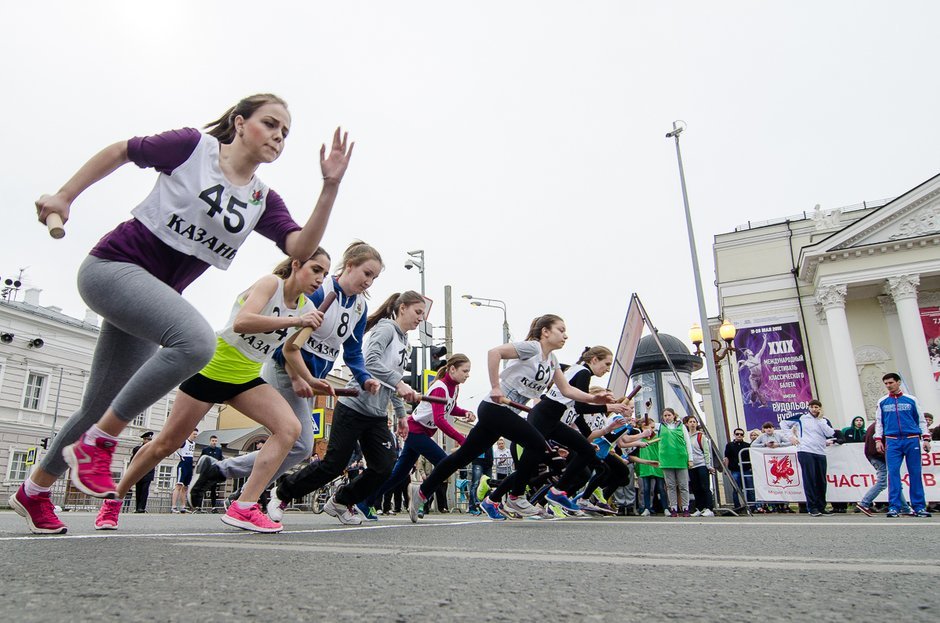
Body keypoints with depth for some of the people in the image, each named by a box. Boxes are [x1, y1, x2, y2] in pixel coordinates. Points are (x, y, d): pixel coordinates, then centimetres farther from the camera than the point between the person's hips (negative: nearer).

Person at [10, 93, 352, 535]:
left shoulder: (263, 200, 4)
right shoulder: (193, 146, -7)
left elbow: (301, 247, -12)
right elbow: (121, 151, 5)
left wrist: (330, 187, -20)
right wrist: (64, 196, 4)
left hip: (151, 295, 6)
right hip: (113, 265, -6)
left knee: (100, 407, 14)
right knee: (196, 340, -33)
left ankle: (33, 491, 38)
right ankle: (97, 444, -16)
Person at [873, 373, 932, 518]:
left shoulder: (911, 400, 8)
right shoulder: (882, 402, 12)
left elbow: (921, 420, 10)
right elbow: (878, 422, 13)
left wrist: (926, 439, 2)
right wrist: (878, 440, 4)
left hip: (912, 440, 0)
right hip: (892, 441, 1)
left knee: (915, 473, 1)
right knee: (893, 473, -6)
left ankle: (919, 507, 7)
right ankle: (894, 507, -5)